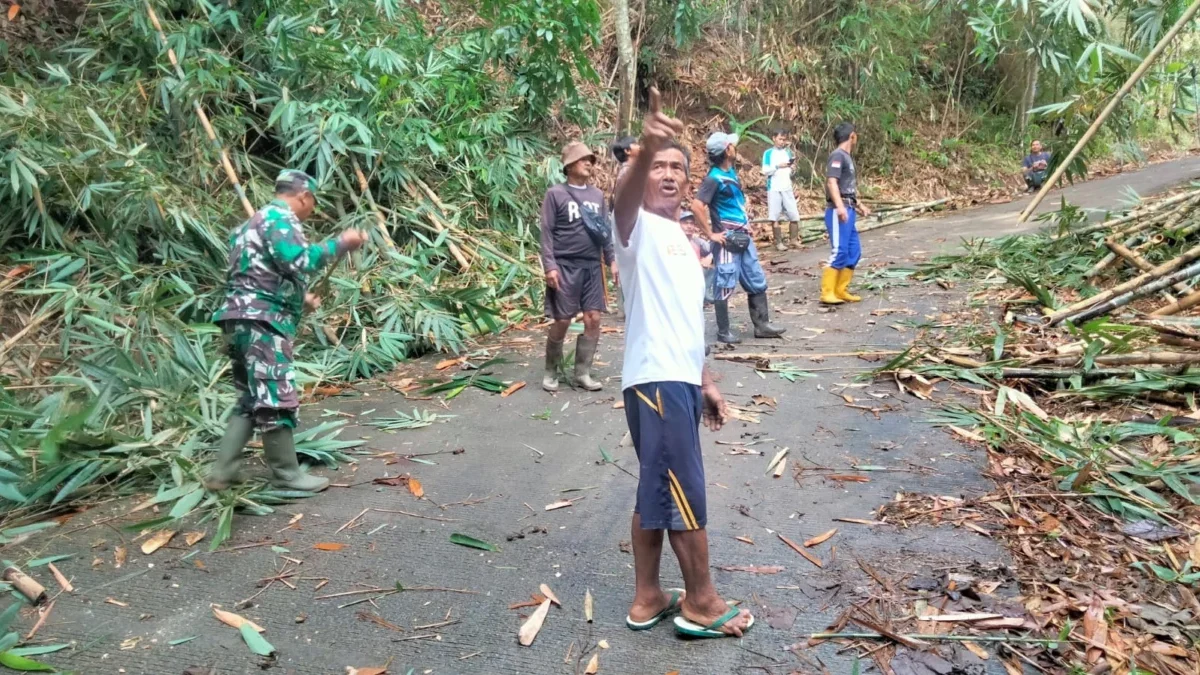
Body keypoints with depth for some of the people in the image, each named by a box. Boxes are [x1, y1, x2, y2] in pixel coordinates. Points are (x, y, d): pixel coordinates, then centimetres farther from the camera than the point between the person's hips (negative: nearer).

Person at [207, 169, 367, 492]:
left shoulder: (258, 220, 25)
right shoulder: (279, 217, -8)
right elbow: (297, 260, -24)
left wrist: (300, 297, 33)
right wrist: (341, 244, -16)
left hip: (245, 319, 11)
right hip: (260, 322, -11)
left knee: (251, 400, 15)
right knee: (276, 399, -5)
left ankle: (222, 472, 17)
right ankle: (287, 475, 1)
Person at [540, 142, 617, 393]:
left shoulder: (598, 195, 12)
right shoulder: (555, 193, -3)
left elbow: (605, 230, 16)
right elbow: (547, 232, -6)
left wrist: (612, 260, 10)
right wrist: (550, 266, -14)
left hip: (592, 266, 5)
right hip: (565, 266, -5)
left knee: (593, 319, 0)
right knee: (562, 321, -1)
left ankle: (583, 373, 12)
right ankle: (551, 372, 17)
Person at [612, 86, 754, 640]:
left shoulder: (682, 240, 21)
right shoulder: (639, 227, -5)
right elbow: (622, 199, -31)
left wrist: (705, 383, 24)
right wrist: (645, 150, -50)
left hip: (680, 381, 9)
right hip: (655, 381, -9)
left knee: (657, 492, 14)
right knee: (685, 492, -1)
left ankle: (647, 598, 25)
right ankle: (700, 603, 15)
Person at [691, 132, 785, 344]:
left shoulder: (731, 171, 10)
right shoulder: (714, 178, -17)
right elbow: (697, 206, -27)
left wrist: (746, 224, 17)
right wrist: (710, 234, -21)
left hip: (743, 237, 9)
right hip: (727, 239, -9)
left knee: (756, 281, 12)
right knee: (725, 286, 0)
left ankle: (762, 324, 20)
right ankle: (724, 331, 10)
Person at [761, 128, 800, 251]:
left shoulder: (788, 152, 12)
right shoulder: (768, 153, 1)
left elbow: (791, 172, 16)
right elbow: (765, 171, -7)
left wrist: (793, 167, -5)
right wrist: (778, 166, -18)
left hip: (787, 188, 4)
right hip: (774, 189, -3)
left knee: (794, 215, 1)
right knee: (775, 217, -3)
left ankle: (794, 239, 15)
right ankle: (779, 242, 5)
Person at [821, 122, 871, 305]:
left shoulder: (847, 157, 20)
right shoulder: (837, 155, -9)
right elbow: (832, 182, -21)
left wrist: (859, 205, 34)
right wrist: (840, 207, -30)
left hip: (848, 211, 10)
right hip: (838, 211, -10)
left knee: (853, 252, 10)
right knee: (839, 252, -12)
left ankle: (841, 291, 15)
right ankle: (827, 293, -9)